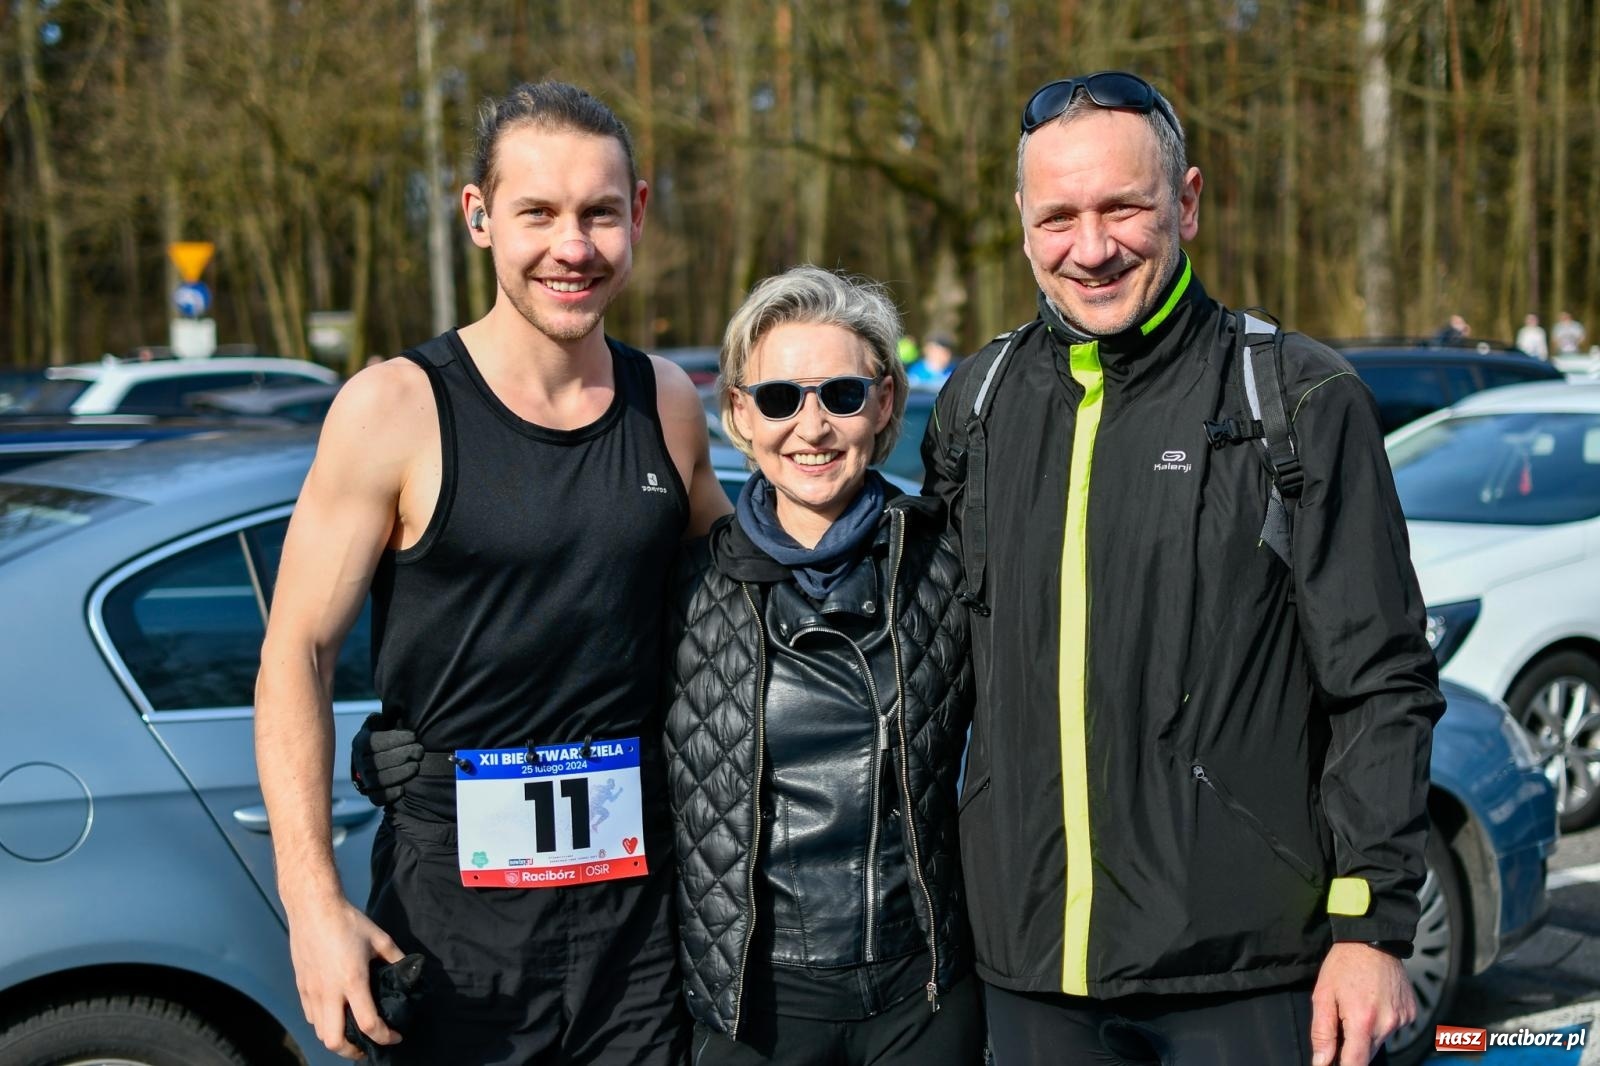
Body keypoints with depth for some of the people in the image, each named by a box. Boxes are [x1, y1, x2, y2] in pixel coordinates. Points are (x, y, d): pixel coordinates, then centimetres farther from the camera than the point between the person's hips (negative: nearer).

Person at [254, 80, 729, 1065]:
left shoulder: (668, 405, 4)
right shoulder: (396, 410, -9)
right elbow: (298, 654, -9)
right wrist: (313, 902, -16)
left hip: (642, 896, 4)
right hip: (455, 899, -4)